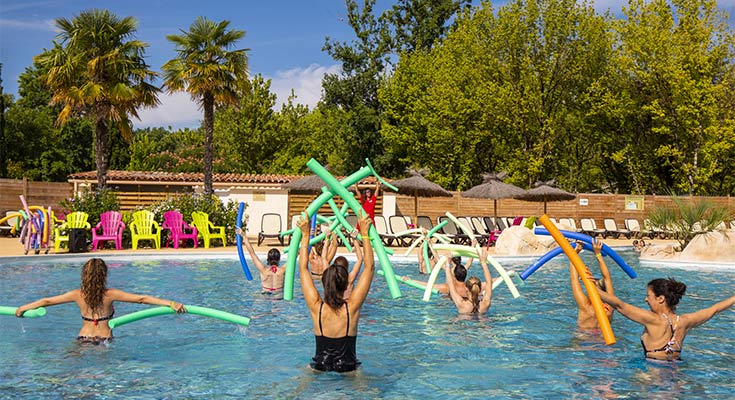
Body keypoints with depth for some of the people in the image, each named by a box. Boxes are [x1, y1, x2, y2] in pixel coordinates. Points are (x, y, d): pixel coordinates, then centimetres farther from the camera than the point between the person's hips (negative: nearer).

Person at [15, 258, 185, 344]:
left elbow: (47, 301, 14)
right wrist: (171, 303, -12)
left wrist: (22, 308, 29)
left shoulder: (78, 295, 4)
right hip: (105, 339, -2)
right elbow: (141, 298, -9)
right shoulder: (110, 294, -3)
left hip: (83, 339, 2)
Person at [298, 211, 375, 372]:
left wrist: (305, 235, 2)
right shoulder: (352, 307, -15)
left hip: (319, 370, 2)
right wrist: (364, 233, -5)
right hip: (349, 371, -2)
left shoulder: (316, 307, -13)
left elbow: (303, 268, -2)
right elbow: (370, 267, -8)